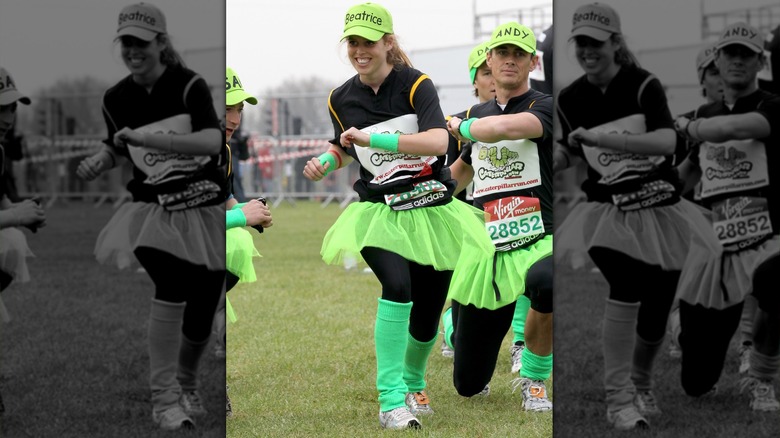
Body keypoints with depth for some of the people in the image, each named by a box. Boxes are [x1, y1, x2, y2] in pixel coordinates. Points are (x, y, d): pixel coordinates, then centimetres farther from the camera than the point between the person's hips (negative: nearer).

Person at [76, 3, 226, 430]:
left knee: (200, 317, 6)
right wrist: (99, 161, -3)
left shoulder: (188, 86, -12)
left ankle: (187, 386, 36)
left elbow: (211, 141, -28)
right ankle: (164, 398, -19)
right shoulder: (116, 99, 0)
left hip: (208, 210, 0)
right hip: (156, 213, 0)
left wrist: (144, 137, -34)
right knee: (172, 287, -26)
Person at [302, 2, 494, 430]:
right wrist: (325, 161, 1)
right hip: (379, 213, 0)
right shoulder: (340, 99, 2)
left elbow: (438, 141, -28)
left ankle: (414, 383, 39)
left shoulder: (416, 85, -11)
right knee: (397, 286, -29)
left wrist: (371, 138, -33)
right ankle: (391, 399, -24)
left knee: (426, 318, 7)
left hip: (432, 211, 0)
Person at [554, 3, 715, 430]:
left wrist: (600, 137, -33)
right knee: (627, 287, -26)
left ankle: (642, 384, 36)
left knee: (655, 315, 5)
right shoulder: (571, 99, -1)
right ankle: (618, 398, -19)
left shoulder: (643, 85, -11)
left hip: (661, 211, 0)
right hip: (608, 213, 0)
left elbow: (667, 141, -27)